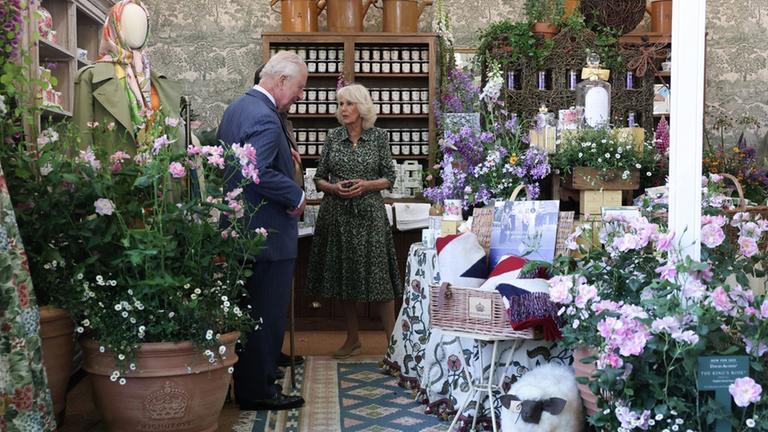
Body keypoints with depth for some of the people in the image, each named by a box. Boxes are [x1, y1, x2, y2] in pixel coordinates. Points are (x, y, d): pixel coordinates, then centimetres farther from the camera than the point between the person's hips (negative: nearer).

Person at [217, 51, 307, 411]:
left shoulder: (236, 108, 12)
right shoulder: (265, 118, -21)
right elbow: (259, 173, -30)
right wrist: (296, 196, -18)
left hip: (240, 228, 10)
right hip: (268, 233, -10)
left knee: (250, 311, 19)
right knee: (267, 314, 0)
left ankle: (246, 381, 31)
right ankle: (258, 391, 11)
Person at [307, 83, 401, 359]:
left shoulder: (378, 136, 1)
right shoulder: (333, 137, 6)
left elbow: (389, 178, 3)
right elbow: (319, 178, 8)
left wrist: (366, 185, -14)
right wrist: (334, 187, -12)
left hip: (369, 213, -3)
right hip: (337, 213, 3)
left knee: (378, 276, -5)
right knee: (343, 276, 8)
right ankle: (353, 339, 21)